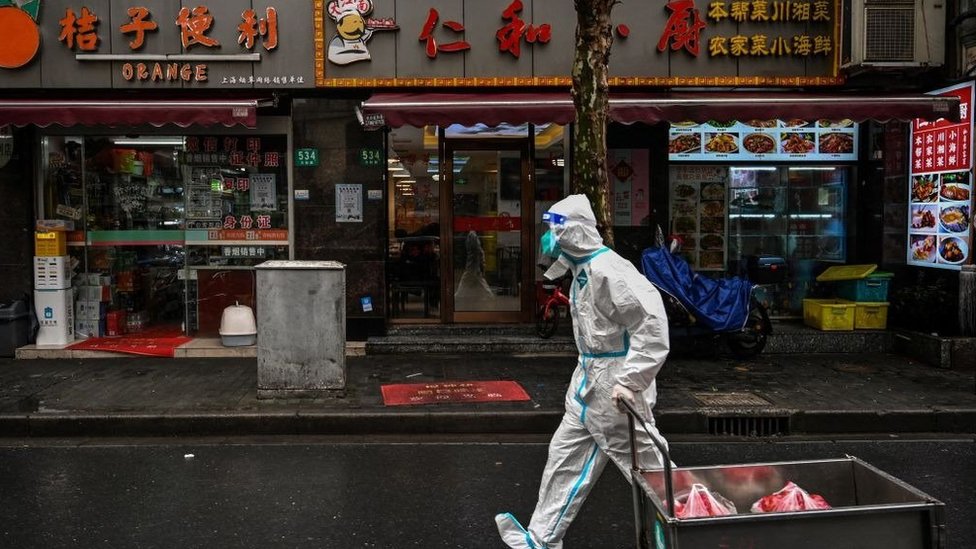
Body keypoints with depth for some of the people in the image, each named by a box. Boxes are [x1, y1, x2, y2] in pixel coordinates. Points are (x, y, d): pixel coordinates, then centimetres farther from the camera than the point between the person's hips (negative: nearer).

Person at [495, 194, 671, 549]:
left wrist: (630, 381, -27)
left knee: (644, 464, 1)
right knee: (566, 455, 13)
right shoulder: (583, 270, 10)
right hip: (591, 380, 10)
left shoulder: (609, 270, -21)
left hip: (614, 387, -10)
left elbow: (652, 325, -27)